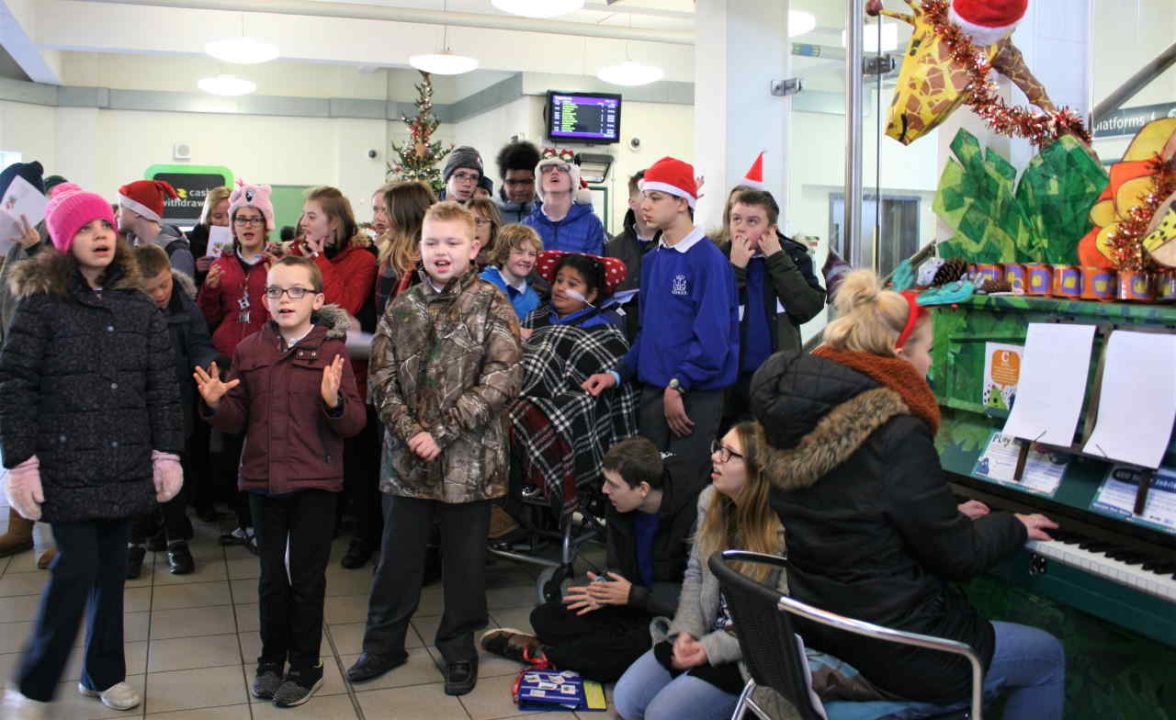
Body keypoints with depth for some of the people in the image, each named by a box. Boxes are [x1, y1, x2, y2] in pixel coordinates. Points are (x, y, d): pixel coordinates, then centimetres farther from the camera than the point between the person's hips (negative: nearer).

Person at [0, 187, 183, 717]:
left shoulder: (138, 305, 6)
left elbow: (162, 386, 7)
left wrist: (167, 453, 4)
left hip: (126, 465, 4)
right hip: (66, 465, -4)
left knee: (111, 567, 11)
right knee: (77, 567, -6)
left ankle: (104, 673, 28)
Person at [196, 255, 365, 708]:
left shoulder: (331, 351, -7)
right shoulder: (249, 351, 3)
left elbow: (355, 422, -10)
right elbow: (238, 420, 9)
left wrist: (334, 400, -29)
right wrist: (216, 404, -10)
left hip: (315, 483, -3)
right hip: (264, 479, 3)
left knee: (307, 577, 8)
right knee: (272, 576, 16)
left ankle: (305, 667, 23)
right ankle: (271, 660, 33)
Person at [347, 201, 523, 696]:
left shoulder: (492, 305, -5)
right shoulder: (401, 309, 5)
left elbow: (503, 377, -13)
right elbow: (382, 380, 2)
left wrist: (443, 432, -16)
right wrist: (411, 433, -14)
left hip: (470, 460, -2)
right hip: (407, 458, 3)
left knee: (465, 560, 11)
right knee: (398, 557, 13)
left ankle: (458, 647, 28)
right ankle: (384, 642, 31)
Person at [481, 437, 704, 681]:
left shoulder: (694, 512, -25)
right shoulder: (618, 506, -3)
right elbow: (618, 569, 8)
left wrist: (633, 595, -21)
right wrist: (606, 592, -14)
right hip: (637, 605, 7)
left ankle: (544, 653, -9)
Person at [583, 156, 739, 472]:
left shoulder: (708, 259, -11)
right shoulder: (652, 259, 11)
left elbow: (712, 337, -17)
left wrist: (678, 386, -16)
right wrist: (618, 373, 5)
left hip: (694, 396, -6)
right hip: (652, 391, 7)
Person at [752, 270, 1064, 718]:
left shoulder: (803, 424, 0)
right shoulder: (897, 434, -25)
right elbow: (957, 557, -16)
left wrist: (953, 517, 18)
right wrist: (1014, 526, 4)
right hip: (890, 655, -8)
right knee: (1047, 656, 17)